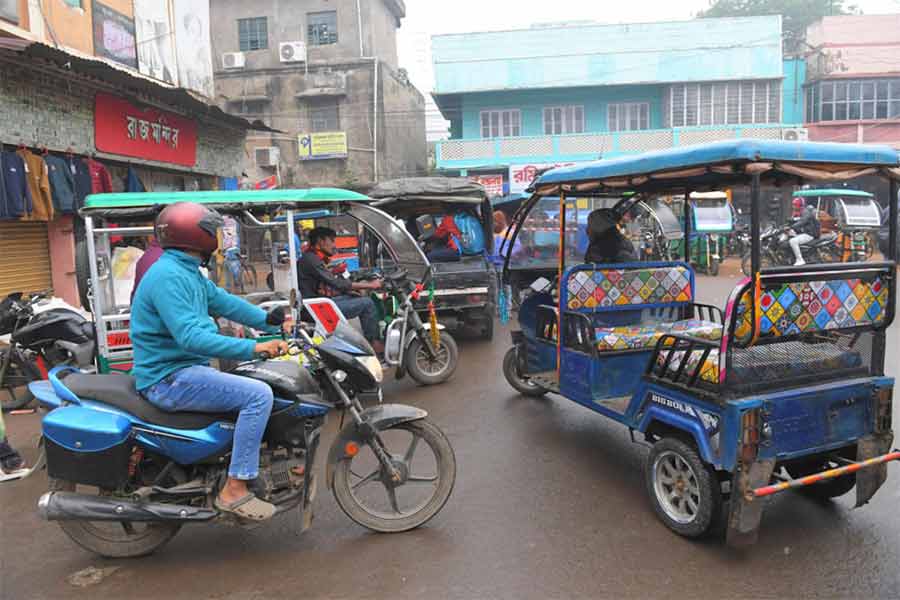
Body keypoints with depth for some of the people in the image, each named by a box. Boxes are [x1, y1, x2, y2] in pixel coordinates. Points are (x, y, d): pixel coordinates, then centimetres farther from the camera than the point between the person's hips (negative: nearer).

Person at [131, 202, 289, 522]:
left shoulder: (189, 272, 12)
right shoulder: (168, 275, -20)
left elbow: (225, 302, 13)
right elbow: (191, 337, -31)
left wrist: (273, 322, 5)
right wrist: (252, 348, -36)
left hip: (186, 369, 11)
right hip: (169, 379, -11)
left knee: (260, 383, 19)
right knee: (259, 395, -21)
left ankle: (271, 467, 26)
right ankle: (234, 489, -14)